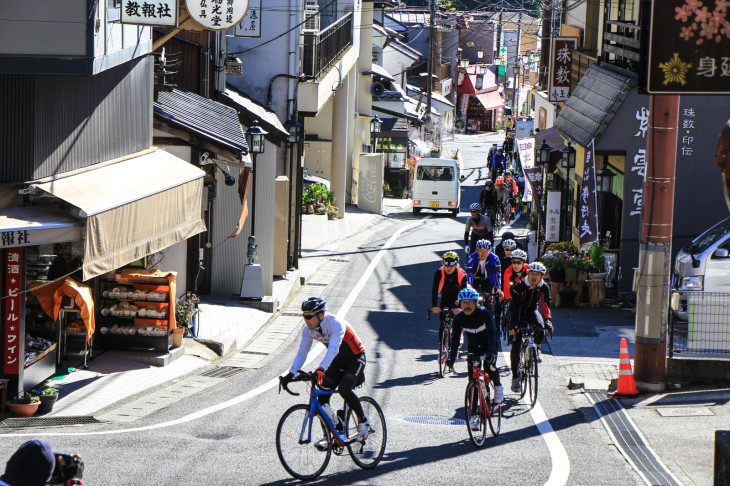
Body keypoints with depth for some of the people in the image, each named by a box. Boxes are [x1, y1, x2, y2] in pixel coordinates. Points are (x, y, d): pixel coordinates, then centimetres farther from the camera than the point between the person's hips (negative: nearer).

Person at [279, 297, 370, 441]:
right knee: (322, 393, -10)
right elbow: (301, 354, -7)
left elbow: (333, 349, -43)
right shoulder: (308, 330, -10)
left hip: (355, 359, -7)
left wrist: (320, 370, -56)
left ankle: (363, 421, -7)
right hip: (337, 362, 7)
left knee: (344, 389, -29)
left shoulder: (336, 324, -30)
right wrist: (291, 374, -21)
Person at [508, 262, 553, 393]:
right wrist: (513, 324, -43)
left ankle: (536, 348, 4)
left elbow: (546, 305, -20)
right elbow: (515, 306, -31)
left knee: (540, 329, -30)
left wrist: (548, 322, -37)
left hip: (532, 312, 2)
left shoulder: (544, 288, -14)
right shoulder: (519, 286, -23)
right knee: (516, 344, -12)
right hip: (519, 312, -2)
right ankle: (515, 378, -7)